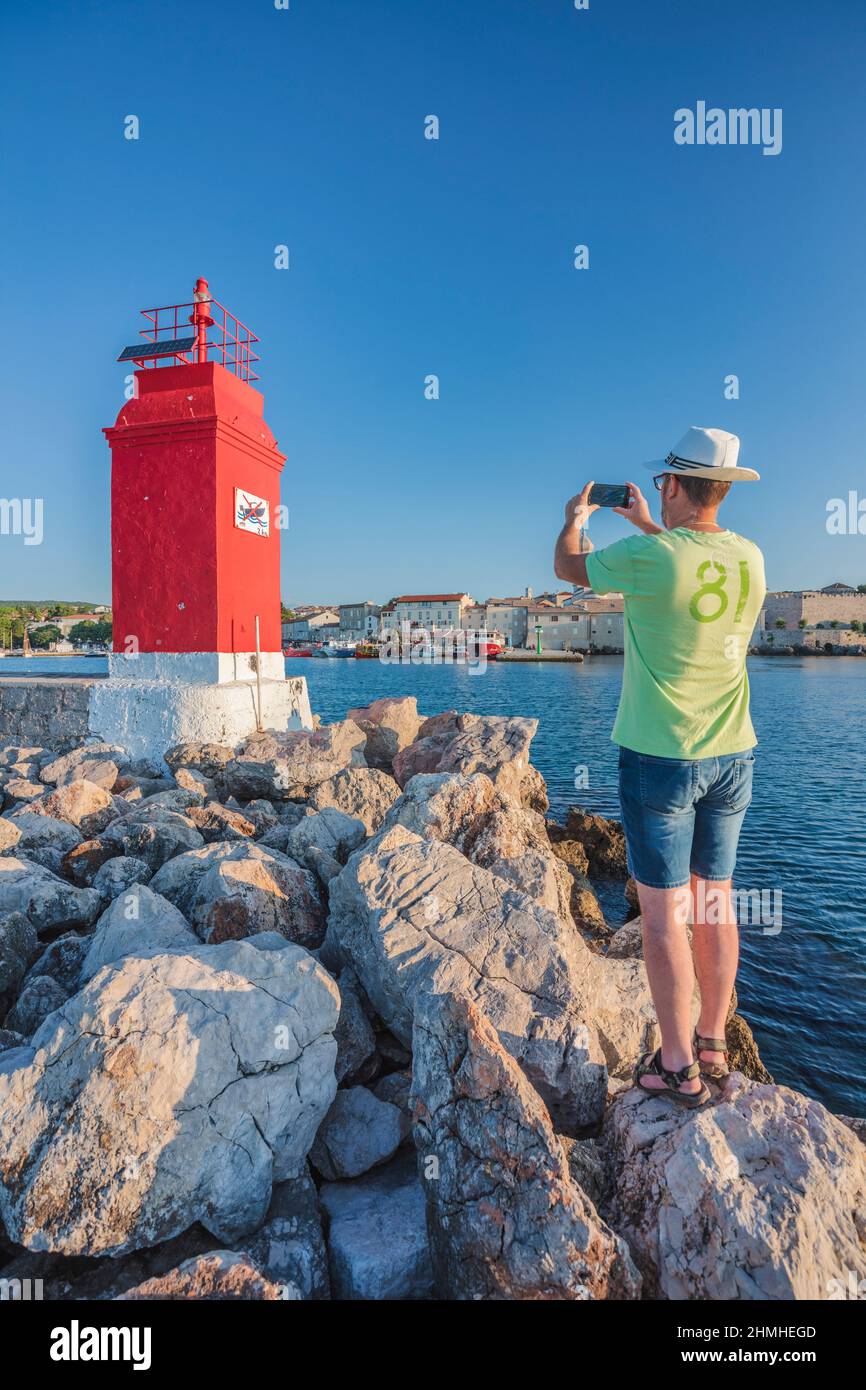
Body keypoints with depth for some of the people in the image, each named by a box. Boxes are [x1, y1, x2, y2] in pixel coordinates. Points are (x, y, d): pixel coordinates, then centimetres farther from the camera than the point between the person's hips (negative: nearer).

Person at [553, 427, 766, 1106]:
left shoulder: (646, 558, -17)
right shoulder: (750, 558, 2)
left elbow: (569, 567, 3)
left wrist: (575, 518, 23)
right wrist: (648, 525, 35)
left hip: (660, 758, -6)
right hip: (732, 756, 7)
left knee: (663, 913, 5)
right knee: (715, 902, 16)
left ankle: (678, 1066, 16)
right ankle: (712, 1045, 31)